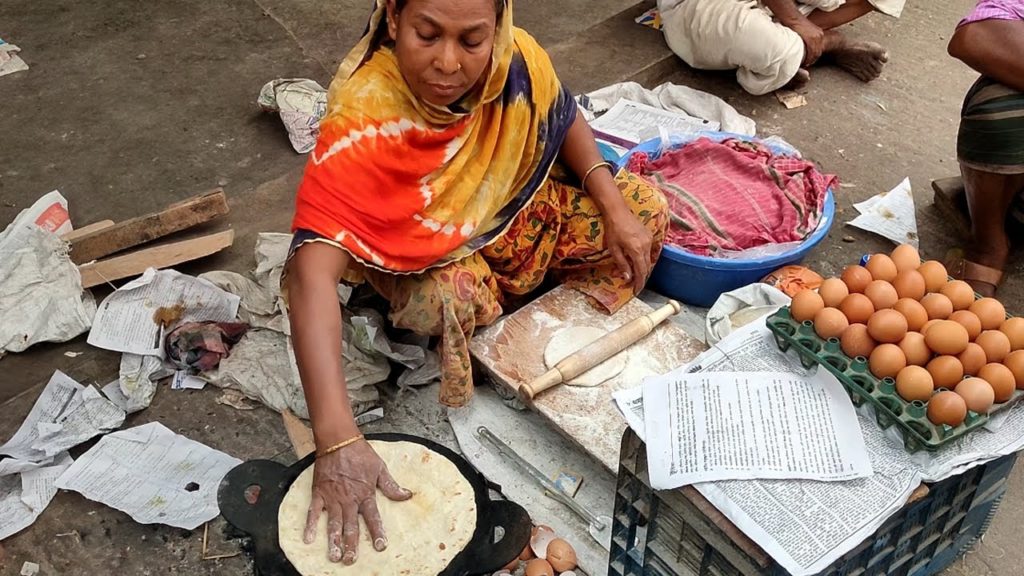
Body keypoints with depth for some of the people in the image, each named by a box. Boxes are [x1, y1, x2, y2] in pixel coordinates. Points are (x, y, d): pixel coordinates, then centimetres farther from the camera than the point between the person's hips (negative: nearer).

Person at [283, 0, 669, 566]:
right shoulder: (363, 116, -37)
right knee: (447, 297, -37)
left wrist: (615, 207, -15)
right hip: (425, 253, -4)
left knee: (647, 208, -8)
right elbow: (313, 269, -46)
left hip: (517, 214, 5)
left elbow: (564, 118, 0)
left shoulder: (513, 57, -24)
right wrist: (338, 441, -56)